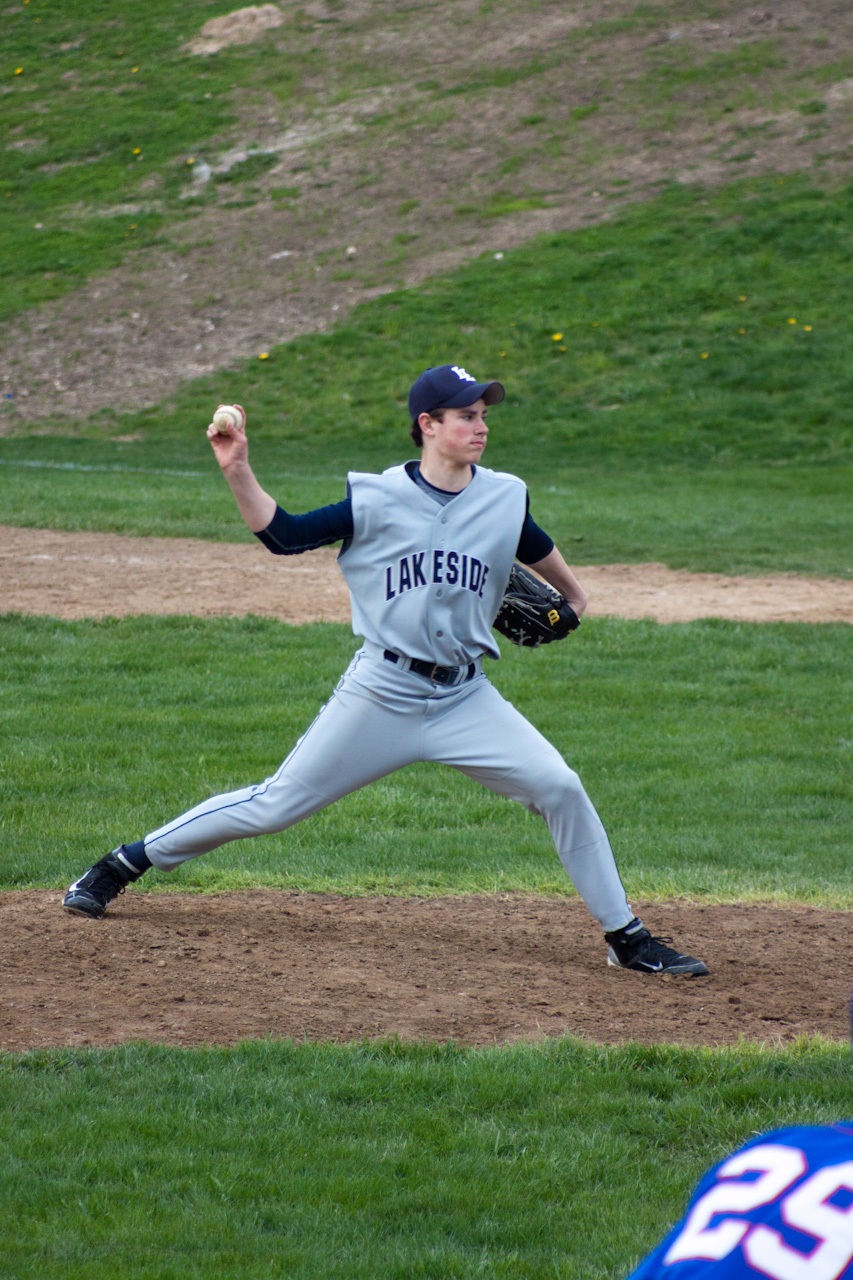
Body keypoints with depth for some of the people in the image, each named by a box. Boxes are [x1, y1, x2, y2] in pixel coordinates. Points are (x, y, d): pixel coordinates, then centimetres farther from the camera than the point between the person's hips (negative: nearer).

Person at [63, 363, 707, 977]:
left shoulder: (504, 497, 1)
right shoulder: (376, 499, -7)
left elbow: (536, 548, 23)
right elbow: (284, 534, -4)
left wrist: (573, 593, 38)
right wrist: (239, 472, -17)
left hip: (466, 700, 2)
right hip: (381, 695, -2)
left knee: (560, 788, -12)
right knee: (276, 804, 1)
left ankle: (626, 937, 0)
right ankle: (124, 864, 17)